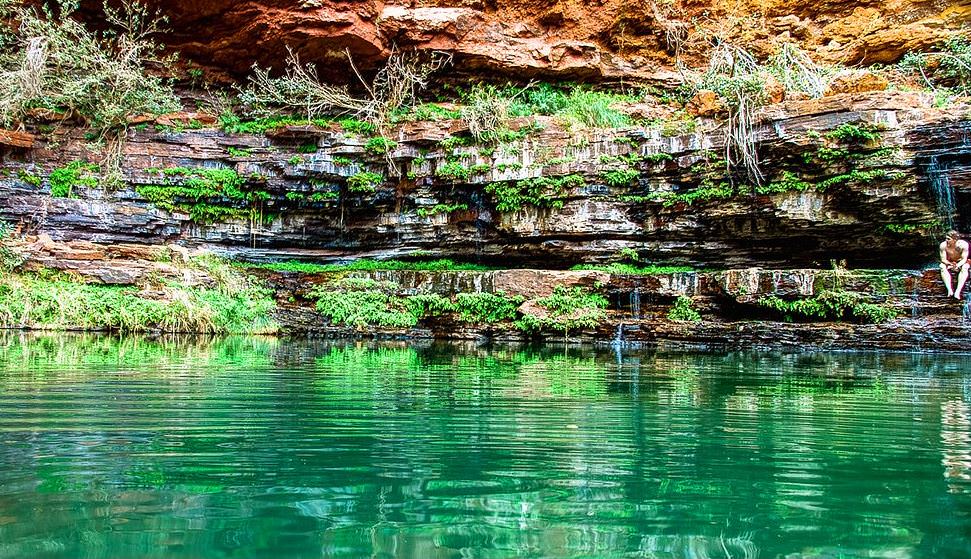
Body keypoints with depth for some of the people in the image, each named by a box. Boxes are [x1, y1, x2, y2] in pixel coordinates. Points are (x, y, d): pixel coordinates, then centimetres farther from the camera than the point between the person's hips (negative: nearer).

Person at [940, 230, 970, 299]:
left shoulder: (963, 244, -25)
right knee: (942, 267, -31)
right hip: (948, 263, 1)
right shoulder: (943, 245, -22)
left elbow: (964, 259, -22)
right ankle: (949, 290, -43)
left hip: (960, 263, -1)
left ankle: (958, 291, -44)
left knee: (965, 267, -34)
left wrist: (957, 265, -41)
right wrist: (951, 264, -37)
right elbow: (943, 259, -17)